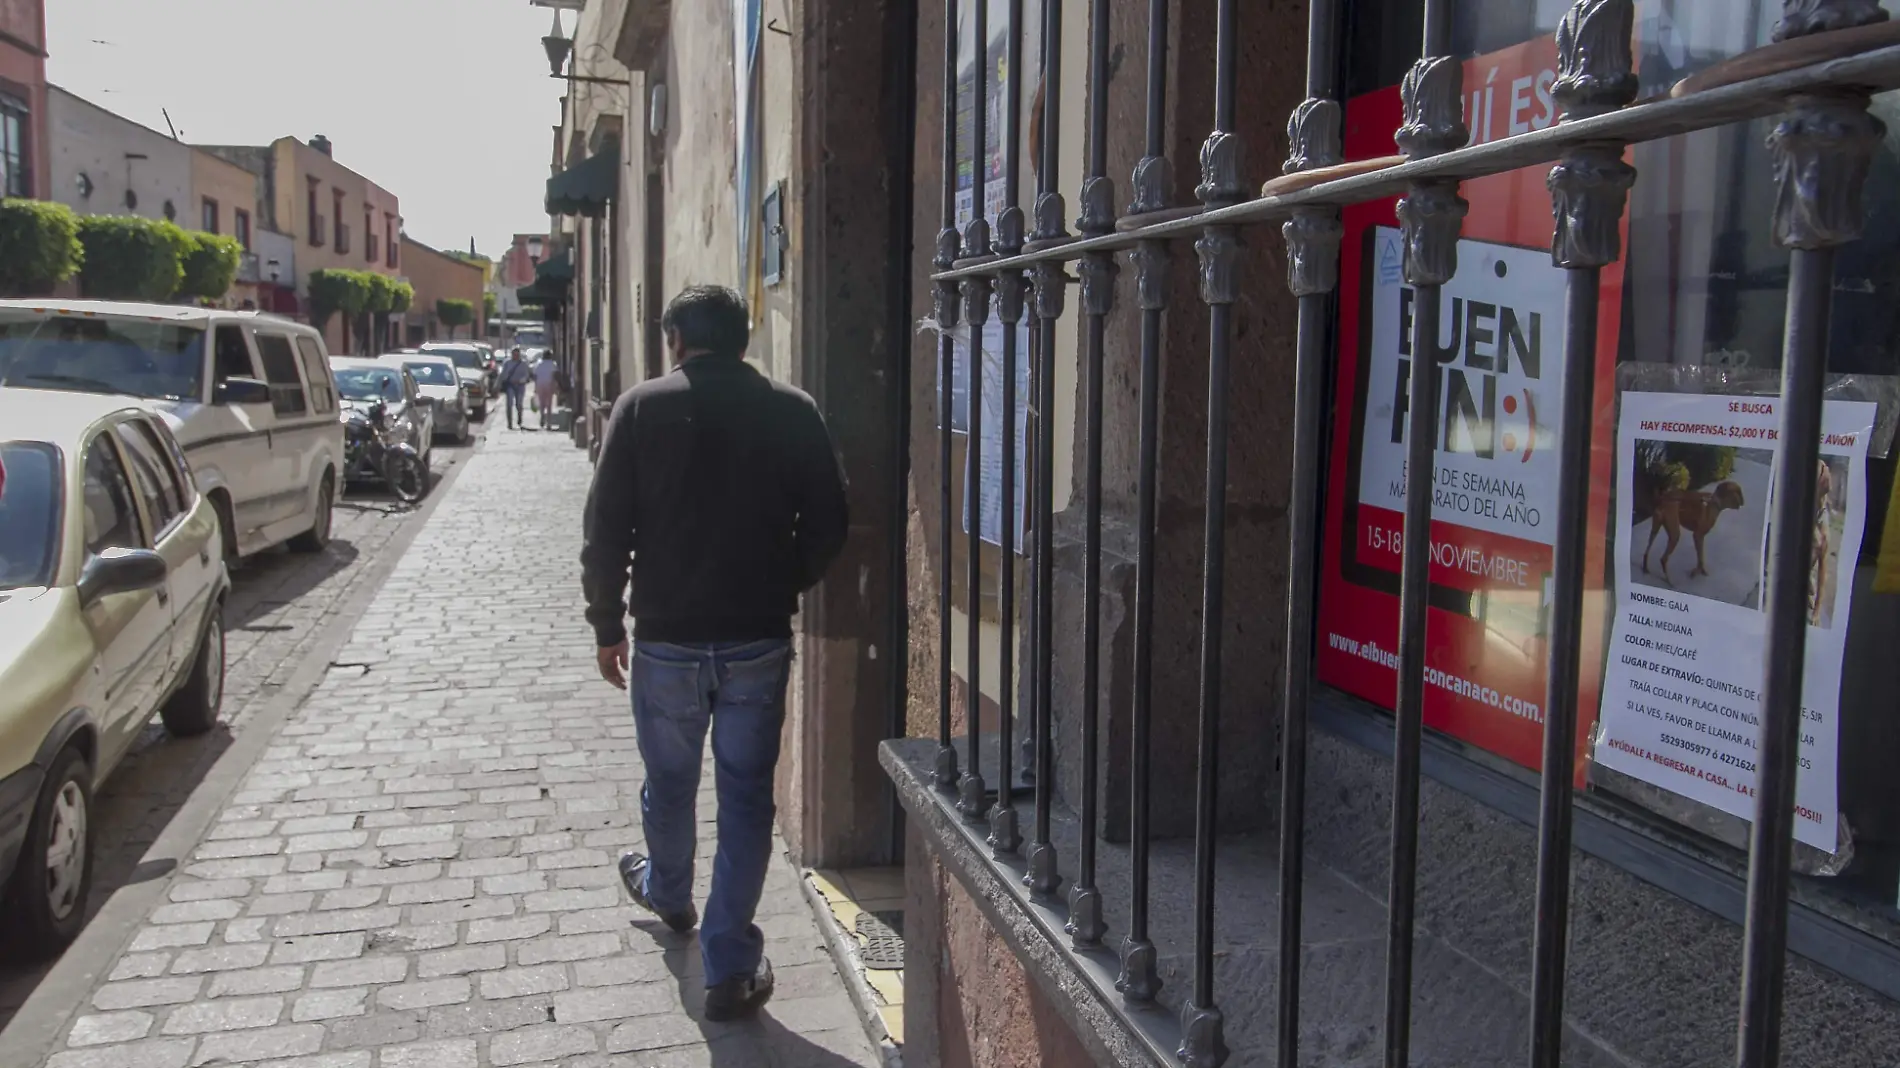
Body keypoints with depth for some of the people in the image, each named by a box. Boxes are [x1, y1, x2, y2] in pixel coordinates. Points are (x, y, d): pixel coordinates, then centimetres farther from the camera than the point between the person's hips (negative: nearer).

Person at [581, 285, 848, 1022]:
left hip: (666, 639, 0)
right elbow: (828, 524, 0)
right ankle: (730, 967, 11)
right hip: (759, 640, 0)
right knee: (746, 796, 8)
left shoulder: (641, 408, -5)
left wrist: (606, 626, 4)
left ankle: (668, 893, 47)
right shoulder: (792, 412, -2)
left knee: (669, 783, 21)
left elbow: (606, 530, -6)